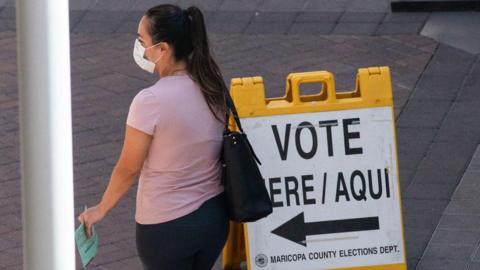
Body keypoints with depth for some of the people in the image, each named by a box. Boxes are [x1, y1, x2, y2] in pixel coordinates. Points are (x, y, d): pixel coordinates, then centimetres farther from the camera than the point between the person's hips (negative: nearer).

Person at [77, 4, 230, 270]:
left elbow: (128, 169, -13)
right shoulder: (212, 88, -2)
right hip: (215, 216, 6)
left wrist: (100, 210, 2)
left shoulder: (150, 101, -22)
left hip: (167, 227, -6)